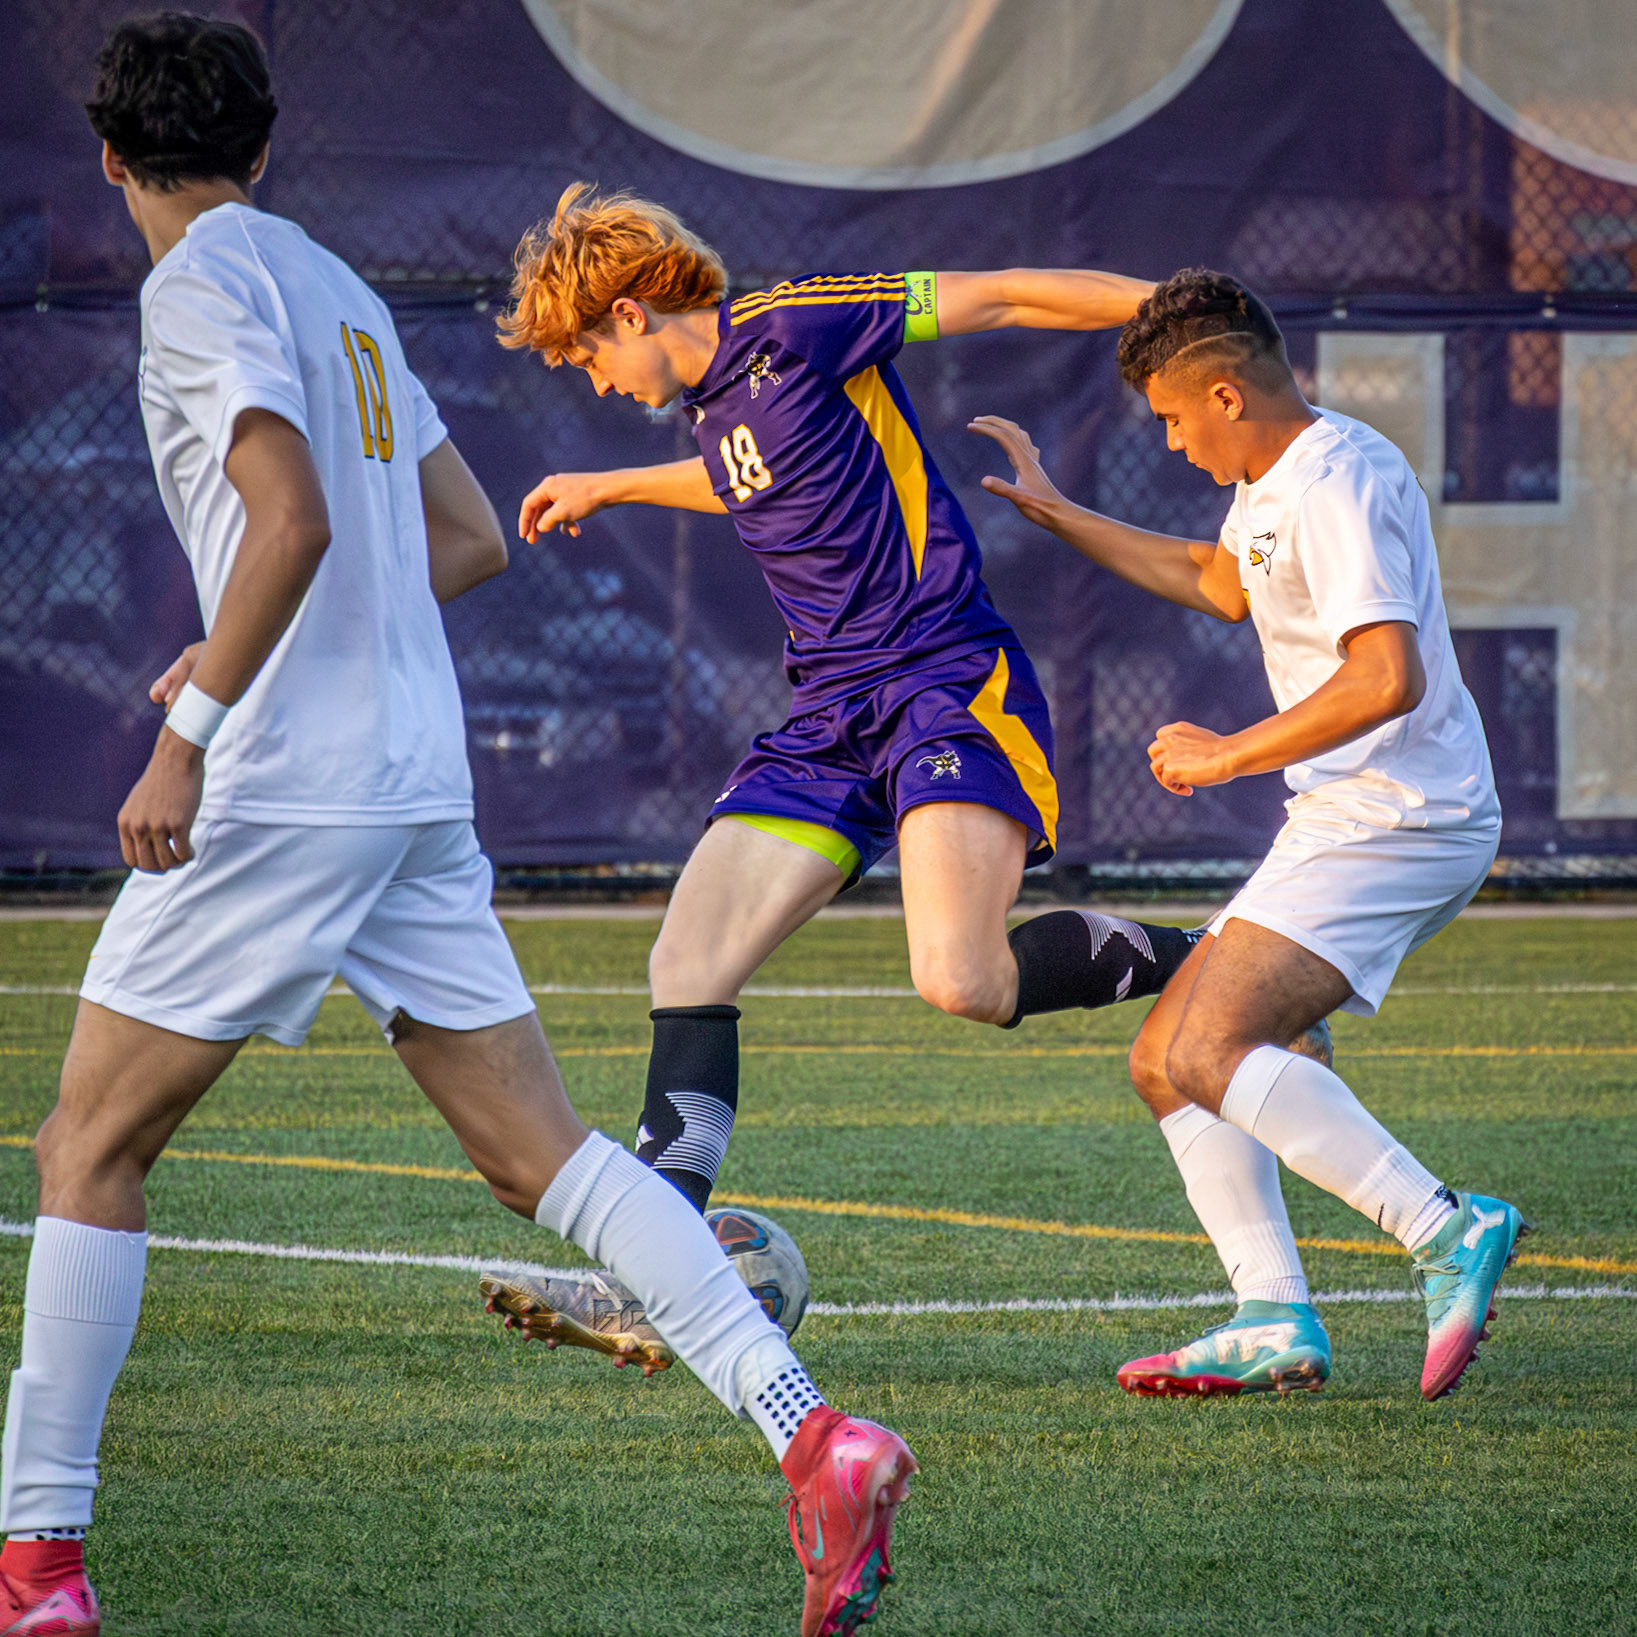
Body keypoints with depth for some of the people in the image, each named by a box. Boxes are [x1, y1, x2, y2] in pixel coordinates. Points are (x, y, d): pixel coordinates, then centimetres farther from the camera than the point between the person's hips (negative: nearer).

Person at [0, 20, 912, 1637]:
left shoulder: (205, 285, -6)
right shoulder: (337, 289, 19)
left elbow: (292, 520, -19)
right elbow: (470, 540, 22)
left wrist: (187, 735, -18)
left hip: (281, 791, -8)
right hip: (418, 780, 8)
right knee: (535, 1152, 3)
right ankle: (811, 1436, -11)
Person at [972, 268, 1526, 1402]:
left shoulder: (1337, 483, -17)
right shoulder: (1275, 481, 16)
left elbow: (1387, 678, -28)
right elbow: (1220, 583, 39)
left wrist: (1227, 756, -17)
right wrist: (1052, 513, 37)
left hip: (1399, 820, -11)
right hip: (1348, 823, 11)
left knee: (1211, 1053, -25)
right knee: (1166, 1064, 8)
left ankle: (1448, 1235, -26)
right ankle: (1277, 1322, -2)